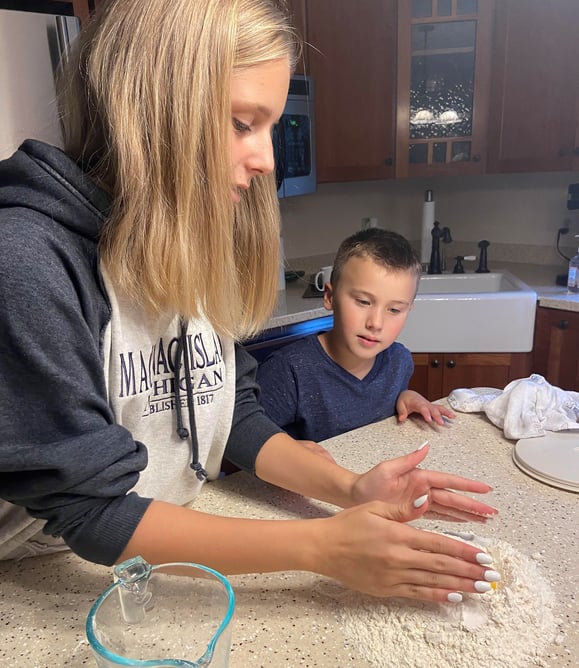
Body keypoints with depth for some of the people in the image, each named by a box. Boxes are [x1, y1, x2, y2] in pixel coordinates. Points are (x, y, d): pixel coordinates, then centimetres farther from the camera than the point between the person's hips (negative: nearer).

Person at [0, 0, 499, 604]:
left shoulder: (197, 248, -2)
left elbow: (236, 413, 2)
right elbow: (91, 512, -23)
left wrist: (349, 488, -11)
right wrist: (321, 548, -23)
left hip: (182, 554, 5)